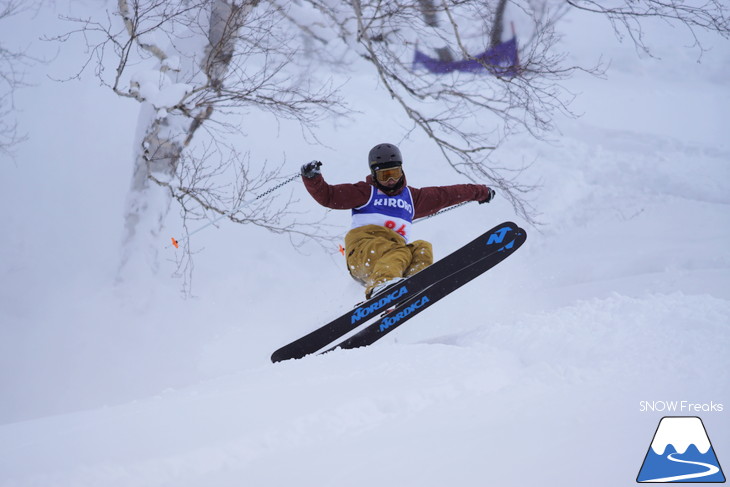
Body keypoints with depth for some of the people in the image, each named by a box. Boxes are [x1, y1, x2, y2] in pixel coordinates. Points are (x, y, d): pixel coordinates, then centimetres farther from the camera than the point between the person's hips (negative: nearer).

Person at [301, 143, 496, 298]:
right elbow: (327, 196, 10)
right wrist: (312, 178, -10)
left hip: (396, 248, 5)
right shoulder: (365, 192, 19)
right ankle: (381, 284, -69)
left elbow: (445, 195, 40)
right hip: (363, 250, -4)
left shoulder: (411, 196, 33)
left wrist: (479, 192, 48)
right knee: (400, 252, -37)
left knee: (422, 248, -27)